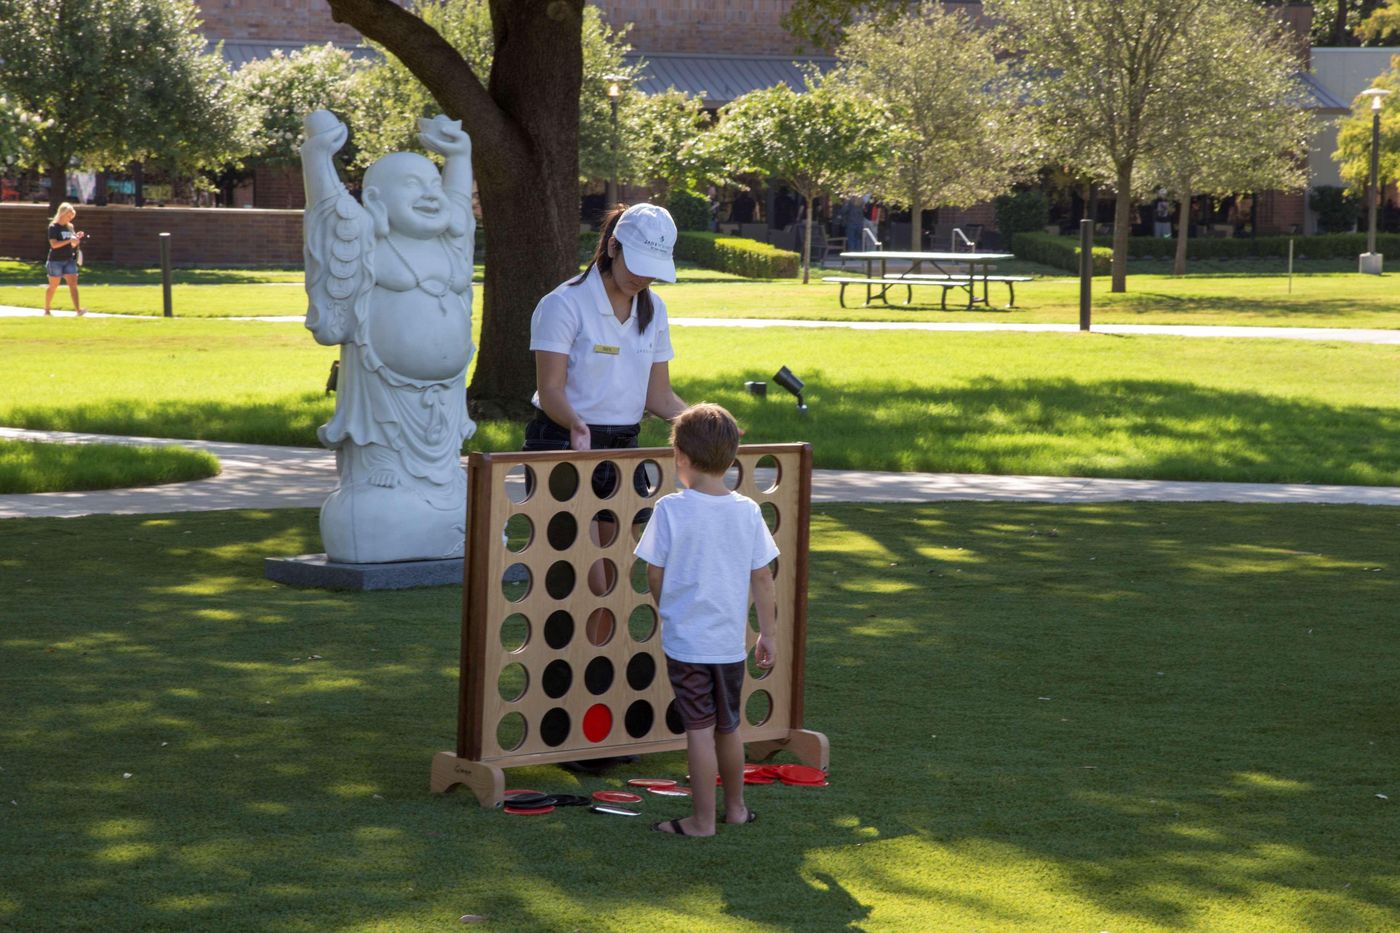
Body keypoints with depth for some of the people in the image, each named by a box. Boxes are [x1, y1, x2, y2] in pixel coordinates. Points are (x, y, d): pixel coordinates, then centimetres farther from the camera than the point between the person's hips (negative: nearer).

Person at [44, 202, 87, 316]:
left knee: (73, 284, -8)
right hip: (56, 260, -5)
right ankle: (47, 310, 18)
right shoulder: (53, 227, -8)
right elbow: (54, 244, -19)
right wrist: (69, 240, -24)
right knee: (53, 286, 4)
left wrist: (77, 238, -3)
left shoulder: (70, 227, 11)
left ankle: (78, 309, -18)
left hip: (69, 260, 5)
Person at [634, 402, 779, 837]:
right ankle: (736, 807, 33)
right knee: (728, 726, 19)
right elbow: (762, 578, 2)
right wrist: (768, 633, 12)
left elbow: (654, 574, -5)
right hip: (731, 639, 4)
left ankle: (703, 820, 4)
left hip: (685, 639, -4)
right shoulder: (748, 511, -3)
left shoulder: (671, 509, -13)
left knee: (699, 728, 0)